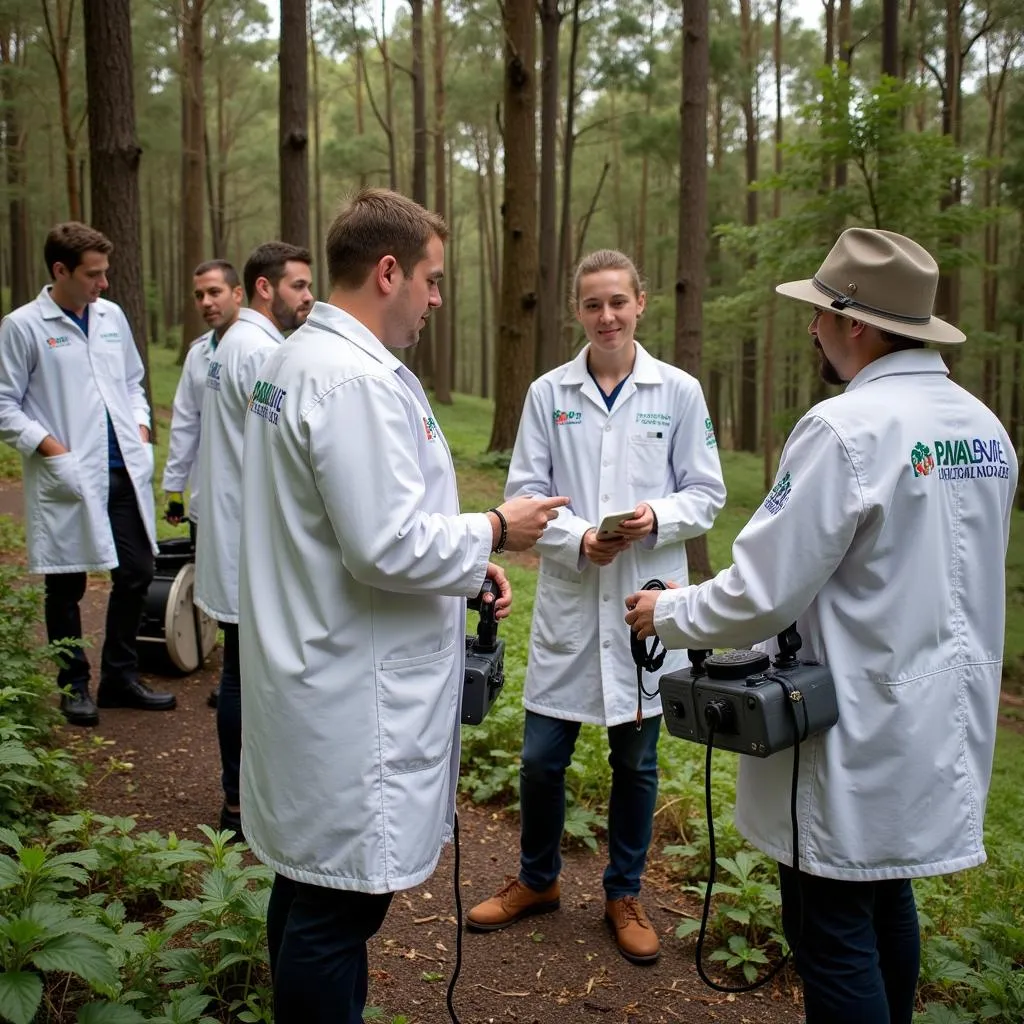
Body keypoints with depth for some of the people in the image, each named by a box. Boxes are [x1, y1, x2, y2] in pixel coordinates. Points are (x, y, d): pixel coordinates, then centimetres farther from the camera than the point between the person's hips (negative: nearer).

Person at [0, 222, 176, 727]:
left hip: (124, 471, 5)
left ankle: (120, 676, 26)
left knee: (136, 573, 9)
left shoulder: (112, 316, 10)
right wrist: (52, 448, -14)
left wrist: (141, 430, 5)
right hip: (67, 477, -5)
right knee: (67, 587, 7)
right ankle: (74, 686, 23)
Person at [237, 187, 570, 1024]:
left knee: (309, 884, 22)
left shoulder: (300, 358, 12)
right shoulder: (355, 378, -21)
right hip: (357, 699, -11)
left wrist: (464, 562, 12)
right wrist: (494, 531, -8)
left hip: (316, 679, 11)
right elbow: (389, 547, -24)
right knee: (341, 904, 3)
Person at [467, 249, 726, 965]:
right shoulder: (548, 393, 2)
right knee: (541, 756, 7)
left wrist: (657, 520, -17)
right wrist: (579, 539, -16)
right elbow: (525, 492, 1)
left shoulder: (679, 391, 1)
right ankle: (537, 880, 33)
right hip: (569, 601, 1)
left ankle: (625, 894, 32)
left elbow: (707, 494, 3)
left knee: (635, 759, 11)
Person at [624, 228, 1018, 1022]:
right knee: (886, 900, 23)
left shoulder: (846, 428, -21)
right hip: (940, 722, 8)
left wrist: (669, 614, -4)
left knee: (832, 930, 5)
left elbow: (764, 594, -20)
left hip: (860, 738, -8)